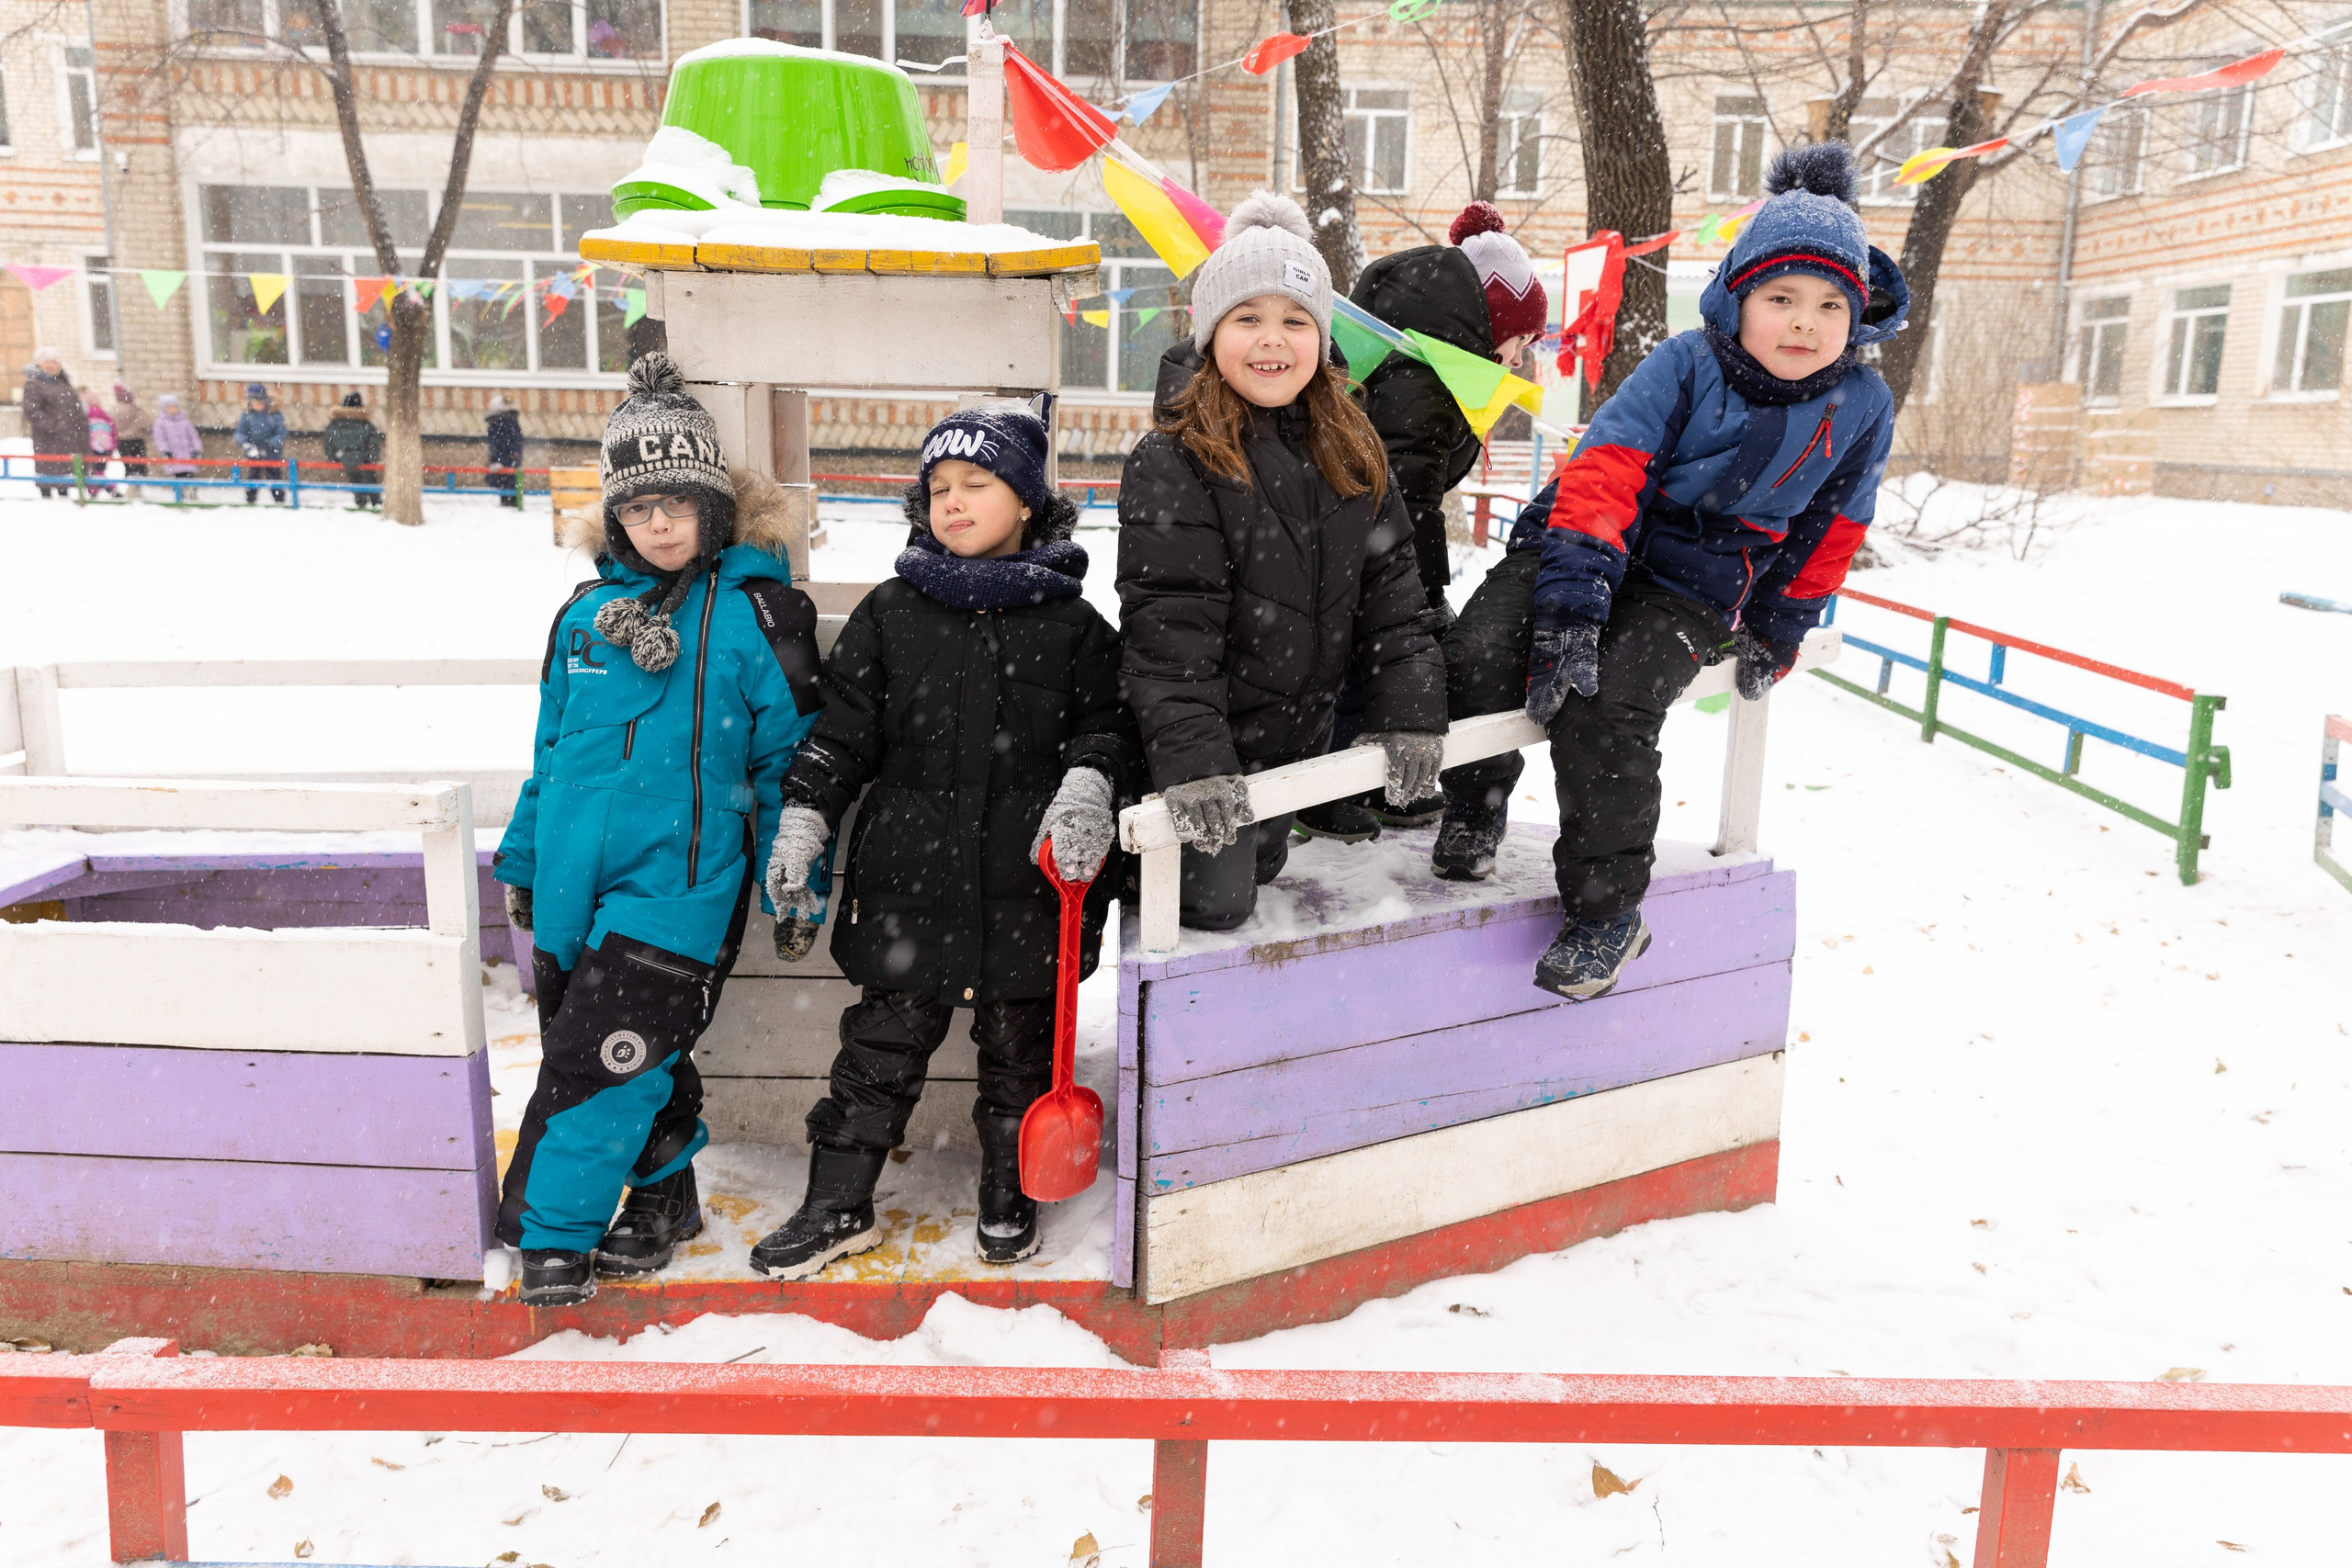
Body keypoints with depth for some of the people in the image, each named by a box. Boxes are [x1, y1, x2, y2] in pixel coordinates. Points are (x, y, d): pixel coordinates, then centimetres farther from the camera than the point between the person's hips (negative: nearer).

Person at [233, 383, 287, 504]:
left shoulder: (274, 415, -6)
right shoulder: (246, 416, 0)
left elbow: (281, 434, -11)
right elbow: (240, 433, -2)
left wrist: (270, 445, -24)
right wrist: (247, 446, -21)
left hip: (272, 456, -2)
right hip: (253, 456, 2)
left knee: (276, 479, 4)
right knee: (252, 479, 7)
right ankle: (250, 502, 17)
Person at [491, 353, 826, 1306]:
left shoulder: (756, 613, -6)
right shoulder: (589, 611, 10)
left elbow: (791, 754, -3)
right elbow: (554, 745, 18)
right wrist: (522, 857, 22)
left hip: (679, 883, -6)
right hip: (576, 878, 6)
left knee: (600, 1054, -7)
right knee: (639, 1051, 15)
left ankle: (552, 1233, 8)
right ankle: (665, 1195, 34)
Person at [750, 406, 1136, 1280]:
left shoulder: (1070, 624, 2)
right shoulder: (890, 615, 4)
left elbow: (1108, 722, 6)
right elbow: (843, 729, 6)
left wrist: (1088, 782, -13)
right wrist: (803, 819, -1)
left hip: (1029, 880, 0)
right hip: (912, 874, 0)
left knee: (1020, 1045, 13)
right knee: (884, 1042, 8)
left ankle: (1009, 1195, 32)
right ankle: (838, 1204, 21)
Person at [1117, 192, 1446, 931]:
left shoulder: (1353, 456, 2)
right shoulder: (1171, 464, -18)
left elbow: (1390, 591, 4)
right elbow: (1168, 629, -23)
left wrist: (1408, 717, -4)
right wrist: (1194, 763, -29)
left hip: (1300, 733, 6)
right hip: (1203, 743, -6)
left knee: (1261, 870, 21)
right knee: (1212, 903, 0)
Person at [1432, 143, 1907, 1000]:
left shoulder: (1862, 407, 0)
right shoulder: (1684, 366, -9)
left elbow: (1828, 529, 14)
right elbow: (1603, 471, -19)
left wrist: (1777, 631, 13)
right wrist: (1570, 606, -30)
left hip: (1695, 588, 0)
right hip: (1594, 550, 1)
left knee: (1606, 713, -27)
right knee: (1477, 656, -24)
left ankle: (1605, 913, -9)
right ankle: (1476, 804, 8)